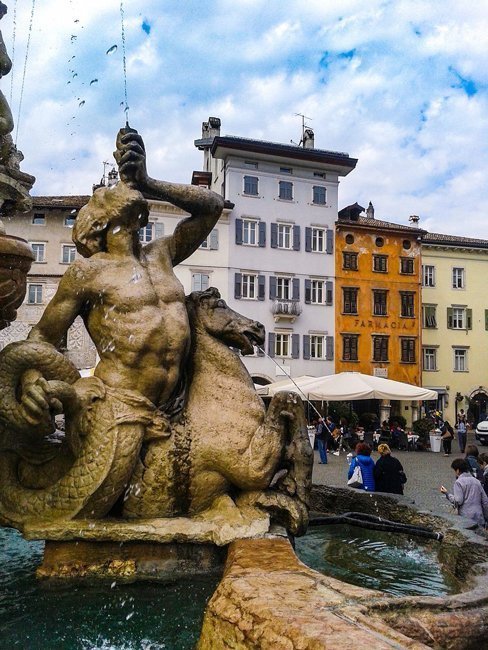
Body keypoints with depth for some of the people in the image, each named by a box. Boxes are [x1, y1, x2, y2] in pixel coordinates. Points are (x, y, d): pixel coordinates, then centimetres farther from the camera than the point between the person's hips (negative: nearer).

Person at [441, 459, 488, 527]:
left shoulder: (458, 482, -7)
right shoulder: (476, 481, 12)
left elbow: (458, 501, -15)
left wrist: (447, 493, -3)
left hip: (466, 518, -6)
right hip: (479, 519, 6)